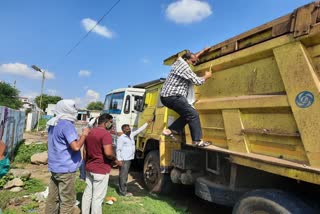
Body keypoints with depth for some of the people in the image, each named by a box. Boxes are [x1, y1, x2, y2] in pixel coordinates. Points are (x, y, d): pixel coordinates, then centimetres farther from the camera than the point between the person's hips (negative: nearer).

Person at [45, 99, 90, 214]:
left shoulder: (53, 124, 10)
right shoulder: (67, 124, -20)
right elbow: (76, 146, -27)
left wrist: (80, 136, 12)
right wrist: (84, 134, -12)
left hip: (54, 167, 9)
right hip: (65, 169, -9)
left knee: (53, 198, 18)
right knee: (67, 201, 3)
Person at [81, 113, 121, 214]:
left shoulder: (89, 132, 8)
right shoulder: (105, 133, -19)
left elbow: (85, 151, 14)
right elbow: (108, 152, -29)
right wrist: (115, 160, -10)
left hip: (89, 169, 8)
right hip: (101, 170, -8)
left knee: (87, 193, 19)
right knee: (98, 197, 3)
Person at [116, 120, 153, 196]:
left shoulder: (132, 135, 10)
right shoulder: (121, 138, -12)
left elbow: (139, 130, 16)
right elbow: (118, 149, -14)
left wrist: (147, 123, 17)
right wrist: (119, 160, -19)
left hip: (129, 159, 8)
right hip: (124, 160, -8)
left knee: (125, 175, 16)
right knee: (123, 175, -2)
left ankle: (122, 189, 27)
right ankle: (123, 192, 4)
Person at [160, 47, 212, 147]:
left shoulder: (179, 61, 16)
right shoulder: (185, 68, -12)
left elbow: (193, 57, 36)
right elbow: (197, 81, -6)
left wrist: (202, 51, 37)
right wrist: (206, 76, 11)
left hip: (166, 96, 10)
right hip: (173, 96, -10)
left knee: (187, 114, 15)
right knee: (193, 114, -10)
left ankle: (170, 130, 9)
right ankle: (197, 141, -8)